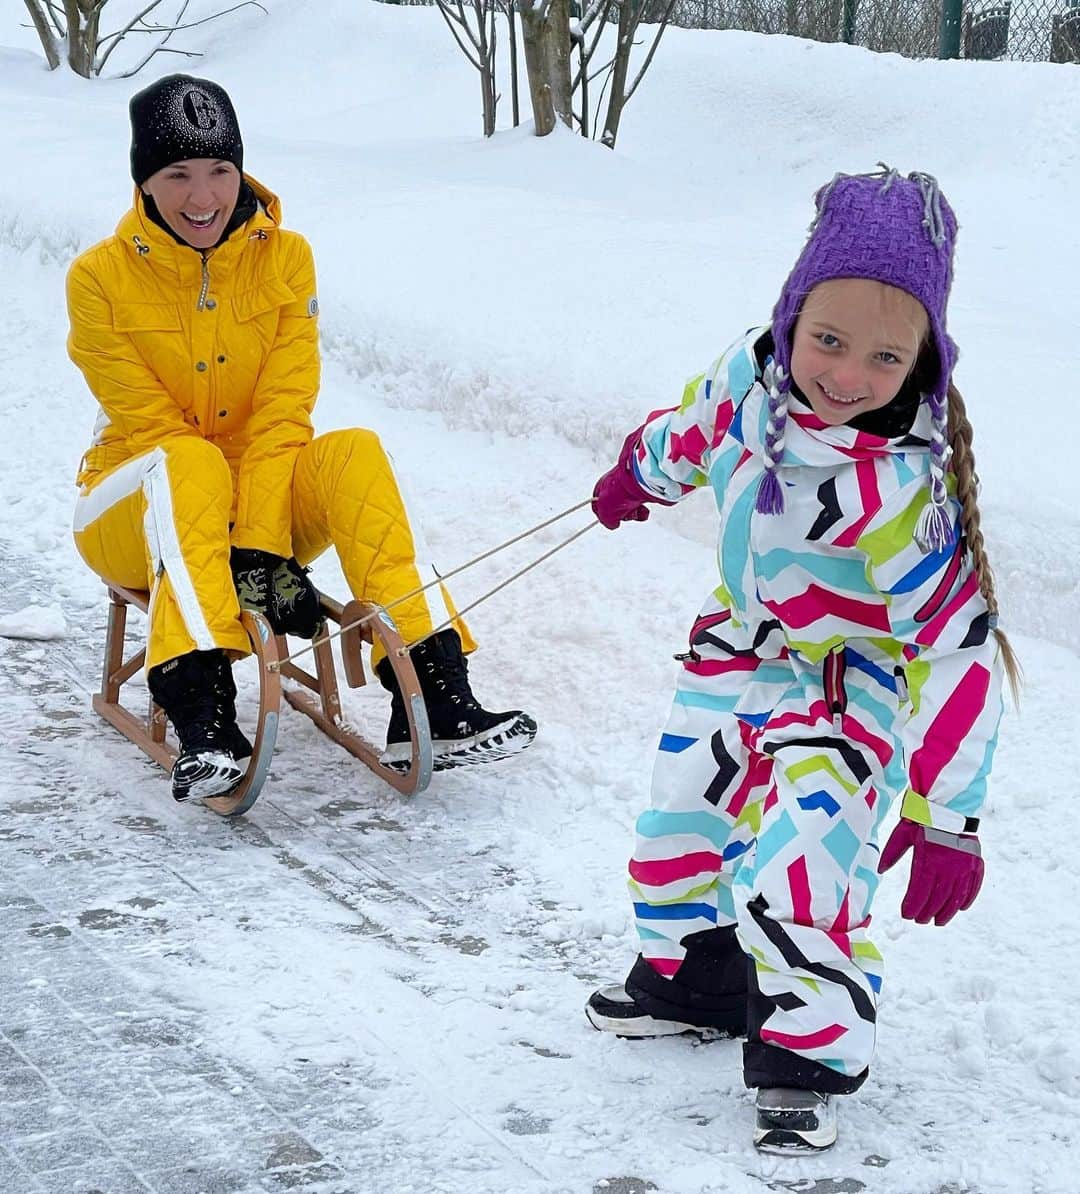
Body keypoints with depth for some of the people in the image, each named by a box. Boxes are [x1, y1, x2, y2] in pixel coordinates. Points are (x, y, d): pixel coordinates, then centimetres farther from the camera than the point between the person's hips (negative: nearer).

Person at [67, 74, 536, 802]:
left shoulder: (284, 257, -4)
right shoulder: (101, 278, -10)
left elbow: (283, 413, -12)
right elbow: (153, 428, -15)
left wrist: (263, 548, -25)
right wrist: (233, 555, -24)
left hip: (265, 506, 2)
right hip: (141, 515, -2)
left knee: (355, 453, -26)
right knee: (190, 463, -35)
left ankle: (431, 702, -34)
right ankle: (203, 723, -48)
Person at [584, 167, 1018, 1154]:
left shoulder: (904, 489, -36)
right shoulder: (750, 375, -20)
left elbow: (959, 648, -31)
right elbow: (694, 428, 6)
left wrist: (945, 818, -31)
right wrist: (640, 475, 28)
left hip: (850, 683, -7)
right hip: (742, 650, 7)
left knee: (798, 867, -18)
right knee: (680, 821, 19)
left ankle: (808, 1059, 3)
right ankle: (690, 980, 43)